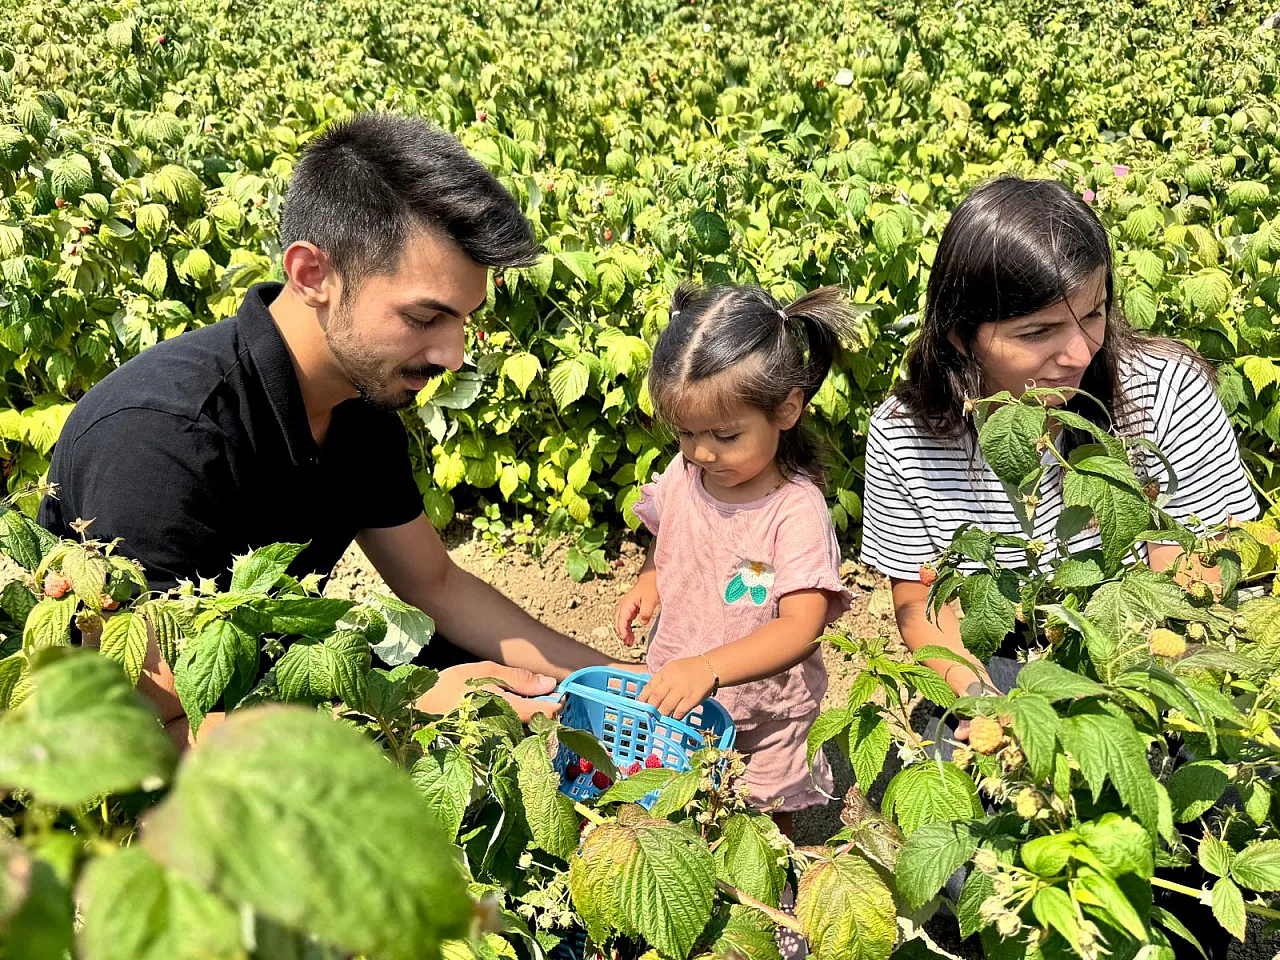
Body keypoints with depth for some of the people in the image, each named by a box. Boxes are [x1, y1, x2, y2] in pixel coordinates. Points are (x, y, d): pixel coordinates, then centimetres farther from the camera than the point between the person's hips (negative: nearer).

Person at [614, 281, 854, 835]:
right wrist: (648, 582, -8)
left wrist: (709, 668, -44)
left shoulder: (795, 510, -24)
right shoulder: (683, 477, -6)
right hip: (672, 702, 5)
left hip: (760, 717, -5)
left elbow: (801, 627, -31)